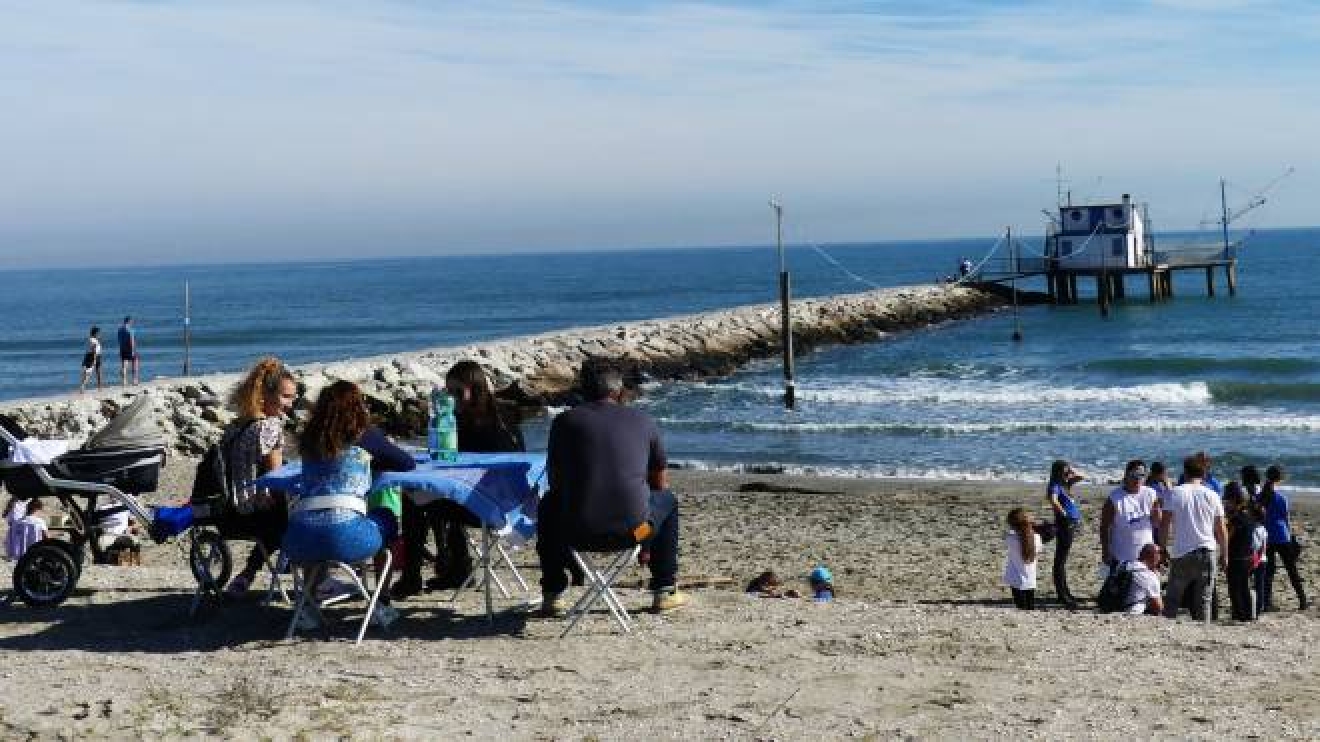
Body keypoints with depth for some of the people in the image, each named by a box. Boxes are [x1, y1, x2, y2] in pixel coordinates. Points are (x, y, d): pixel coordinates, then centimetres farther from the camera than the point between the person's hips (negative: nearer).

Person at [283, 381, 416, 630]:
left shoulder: (309, 439, 18)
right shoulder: (364, 435, 7)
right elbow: (408, 464, 18)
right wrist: (373, 462, 36)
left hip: (298, 543, 4)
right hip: (344, 536, -4)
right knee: (387, 517, 28)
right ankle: (382, 605, 28)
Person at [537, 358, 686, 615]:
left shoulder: (565, 421, 6)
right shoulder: (643, 421, 8)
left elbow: (554, 481, 15)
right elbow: (660, 483, 17)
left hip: (577, 533, 0)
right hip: (632, 530, 0)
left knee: (549, 504, 34)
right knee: (668, 501, 32)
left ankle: (552, 595, 33)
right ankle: (665, 592, 31)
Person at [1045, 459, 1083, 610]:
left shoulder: (1065, 484, 14)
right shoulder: (1055, 486, -12)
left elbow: (1081, 477, 23)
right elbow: (1052, 500, -32)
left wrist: (1072, 472, 8)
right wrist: (1062, 512, -20)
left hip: (1072, 524, 10)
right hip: (1065, 524, -10)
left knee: (1062, 559, 16)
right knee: (1060, 560, -6)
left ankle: (1064, 592, 24)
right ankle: (1062, 595, -5)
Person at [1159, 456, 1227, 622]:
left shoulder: (1174, 493, 0)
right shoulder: (1212, 496, 6)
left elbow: (1164, 525, -5)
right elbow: (1221, 530, 7)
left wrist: (1163, 548, 3)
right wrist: (1224, 555, 15)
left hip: (1182, 552, -2)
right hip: (1208, 552, 2)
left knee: (1172, 600, 7)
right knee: (1204, 601, 4)